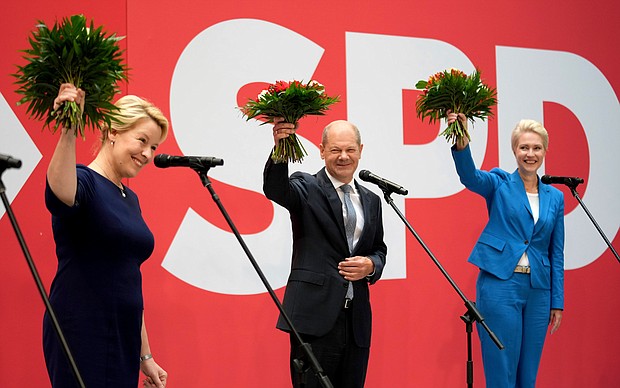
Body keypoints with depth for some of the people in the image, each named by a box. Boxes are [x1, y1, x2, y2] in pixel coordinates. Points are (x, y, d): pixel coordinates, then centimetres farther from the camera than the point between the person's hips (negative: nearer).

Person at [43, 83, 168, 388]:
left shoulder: (130, 199, 15)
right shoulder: (85, 182, -9)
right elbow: (60, 195, -35)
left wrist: (145, 355, 20)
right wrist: (68, 133, -50)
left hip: (123, 340, 8)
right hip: (81, 337, -8)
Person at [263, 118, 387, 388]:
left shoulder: (371, 200, 16)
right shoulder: (306, 188, 0)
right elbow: (274, 189, -21)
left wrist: (371, 265, -1)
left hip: (357, 319, 6)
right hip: (316, 316, -5)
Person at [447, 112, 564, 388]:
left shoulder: (555, 197, 12)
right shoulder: (499, 184, 1)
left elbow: (556, 253, 14)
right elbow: (470, 176, -22)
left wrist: (557, 302, 10)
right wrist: (461, 143, -42)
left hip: (538, 290, 4)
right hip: (500, 285, -4)